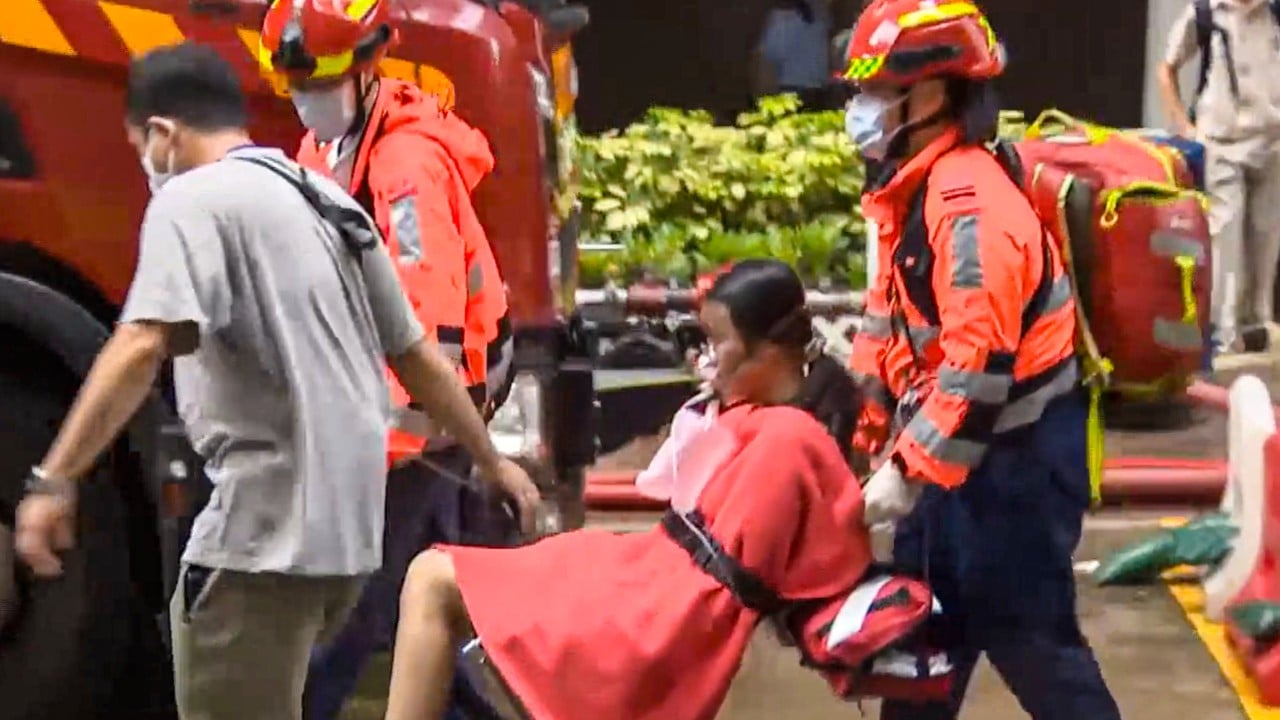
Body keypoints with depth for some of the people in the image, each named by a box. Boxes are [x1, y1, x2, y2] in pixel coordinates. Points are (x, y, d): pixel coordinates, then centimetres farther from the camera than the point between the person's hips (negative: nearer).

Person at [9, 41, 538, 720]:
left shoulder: (193, 199, -8)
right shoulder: (331, 203, 17)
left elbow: (143, 346, -24)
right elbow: (418, 355, 21)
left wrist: (54, 479, -24)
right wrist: (491, 462, 28)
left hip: (267, 525, -9)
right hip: (346, 524, 9)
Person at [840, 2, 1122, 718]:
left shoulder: (970, 206, -24)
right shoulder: (915, 193, 9)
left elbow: (979, 365, -28)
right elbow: (890, 324, 16)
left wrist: (908, 470, -24)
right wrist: (864, 432, 13)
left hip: (1016, 456, -10)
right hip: (960, 444, 10)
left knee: (1025, 632, 0)